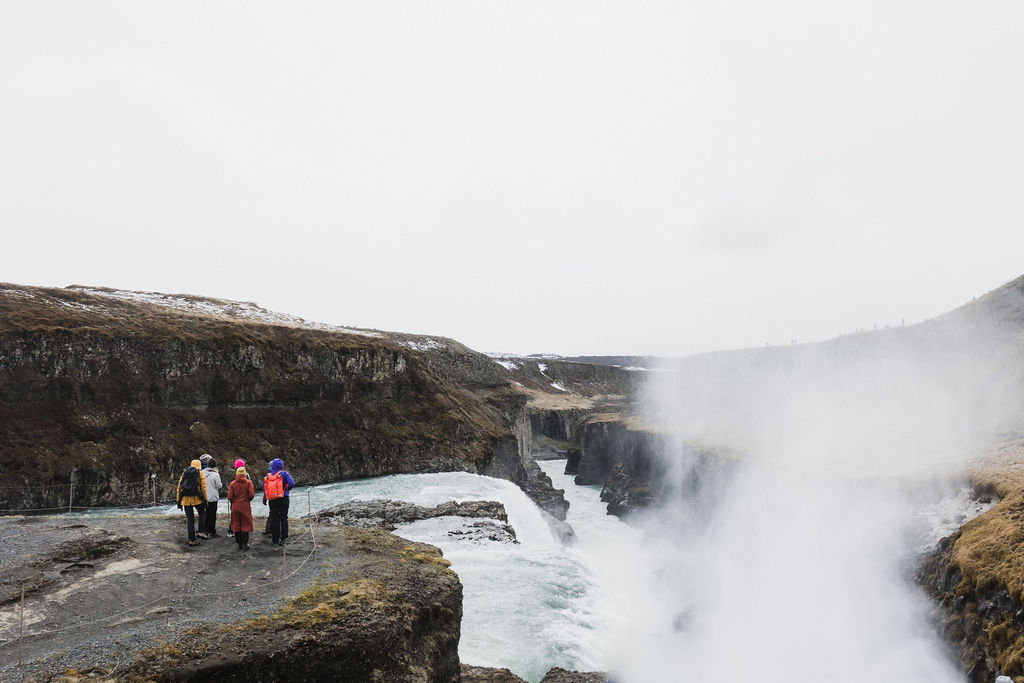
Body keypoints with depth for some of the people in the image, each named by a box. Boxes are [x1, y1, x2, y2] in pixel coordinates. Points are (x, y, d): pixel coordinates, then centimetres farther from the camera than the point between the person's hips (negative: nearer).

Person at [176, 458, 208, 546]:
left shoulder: (184, 473, 14)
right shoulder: (200, 473, 3)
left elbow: (179, 487, 12)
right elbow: (203, 488, -3)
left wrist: (178, 500, 14)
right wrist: (205, 499, 0)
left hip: (185, 499, 3)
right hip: (197, 499, -3)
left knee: (190, 519, 8)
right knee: (202, 513, 19)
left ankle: (191, 539, 8)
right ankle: (200, 532, 6)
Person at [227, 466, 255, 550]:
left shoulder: (232, 483, -3)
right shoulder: (248, 482, -6)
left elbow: (230, 497, -7)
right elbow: (251, 495, -12)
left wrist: (233, 502, 12)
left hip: (235, 507, 1)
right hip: (245, 506, -1)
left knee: (236, 525, 11)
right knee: (245, 525, 7)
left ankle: (239, 544, 14)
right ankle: (245, 544, 4)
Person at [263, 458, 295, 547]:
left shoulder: (267, 476, 8)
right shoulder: (284, 473, -4)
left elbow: (264, 489, 9)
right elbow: (292, 483, -17)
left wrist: (264, 500, 20)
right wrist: (287, 489, 1)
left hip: (272, 501, 3)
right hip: (283, 499, -3)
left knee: (274, 520, 9)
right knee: (283, 519, 4)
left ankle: (275, 540, 11)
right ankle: (283, 539, 2)